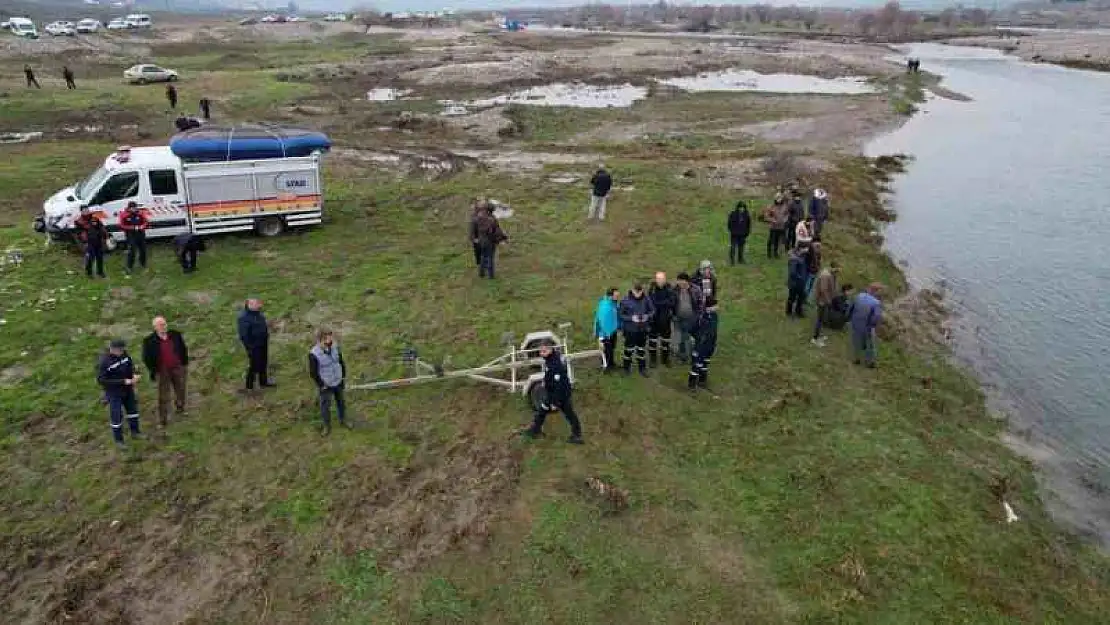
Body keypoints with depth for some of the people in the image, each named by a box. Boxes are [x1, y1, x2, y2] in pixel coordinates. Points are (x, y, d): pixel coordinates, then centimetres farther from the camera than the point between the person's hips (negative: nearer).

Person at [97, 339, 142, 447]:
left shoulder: (124, 354, -9)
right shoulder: (103, 362, -26)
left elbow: (130, 365, 8)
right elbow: (102, 380, -25)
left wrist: (135, 374, -13)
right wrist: (123, 381, -28)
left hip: (128, 390, 6)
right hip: (114, 393, -6)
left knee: (133, 410, 21)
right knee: (117, 416, 2)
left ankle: (135, 432, 42)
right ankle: (118, 440, 22)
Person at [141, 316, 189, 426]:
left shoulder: (175, 335, -3)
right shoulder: (149, 341, -10)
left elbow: (183, 350, 9)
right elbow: (146, 358, -3)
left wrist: (185, 364, 8)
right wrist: (153, 371, -7)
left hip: (178, 368, 3)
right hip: (162, 372, -3)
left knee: (180, 391, 17)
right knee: (163, 397, 4)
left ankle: (179, 409, 40)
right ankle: (163, 419, 15)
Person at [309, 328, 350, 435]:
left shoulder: (335, 347, -11)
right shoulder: (314, 354, -25)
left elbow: (341, 362, 6)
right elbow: (313, 372, -15)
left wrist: (343, 376, 7)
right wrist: (321, 385, -11)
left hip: (338, 382, 4)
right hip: (326, 386, -4)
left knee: (341, 403, 21)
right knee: (325, 406, 10)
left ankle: (343, 421, 44)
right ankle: (327, 426, 33)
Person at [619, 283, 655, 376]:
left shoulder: (646, 299, -9)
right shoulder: (626, 300, -15)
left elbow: (652, 310, 3)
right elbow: (621, 315, -9)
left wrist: (647, 316, -17)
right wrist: (631, 318, -22)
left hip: (643, 329, 2)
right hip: (630, 329, -2)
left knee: (641, 349, 16)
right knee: (629, 349, 12)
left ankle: (642, 368, 31)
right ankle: (627, 367, 31)